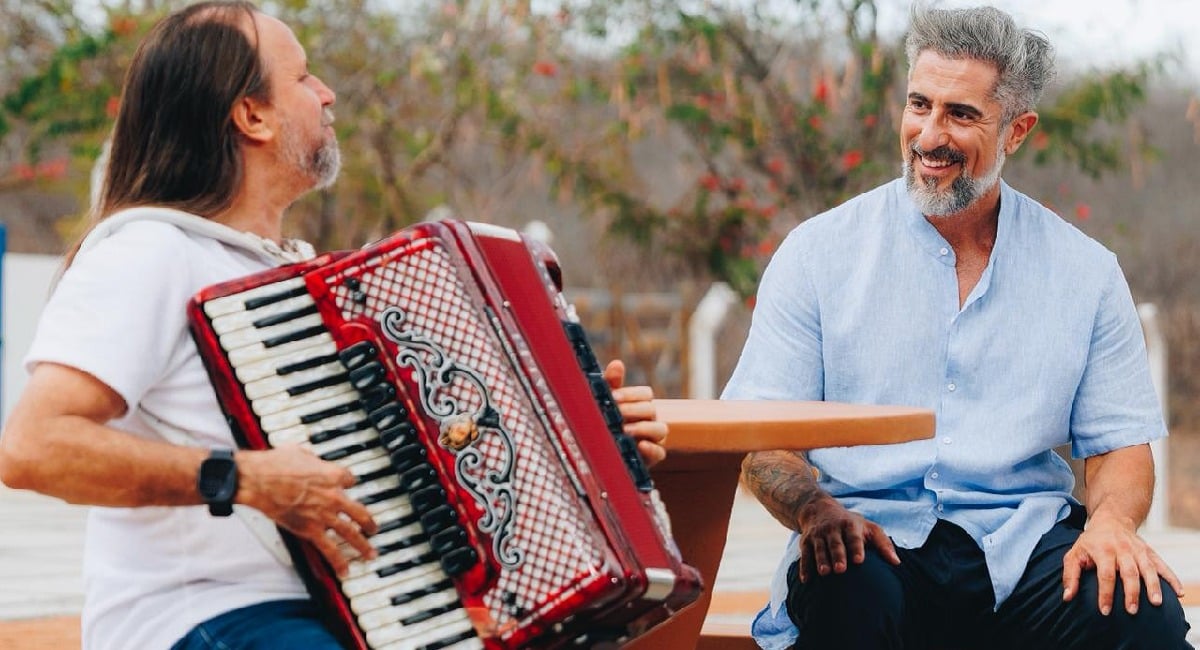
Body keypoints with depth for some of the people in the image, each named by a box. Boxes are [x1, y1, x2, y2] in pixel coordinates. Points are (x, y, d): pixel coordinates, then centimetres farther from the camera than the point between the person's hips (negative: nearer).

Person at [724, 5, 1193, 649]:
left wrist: (1111, 520, -11)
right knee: (848, 595, -38)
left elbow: (1119, 443, 13)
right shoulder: (818, 251, 6)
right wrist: (814, 508, -19)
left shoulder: (1084, 271, 11)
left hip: (1023, 543, 2)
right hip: (873, 535, -1)